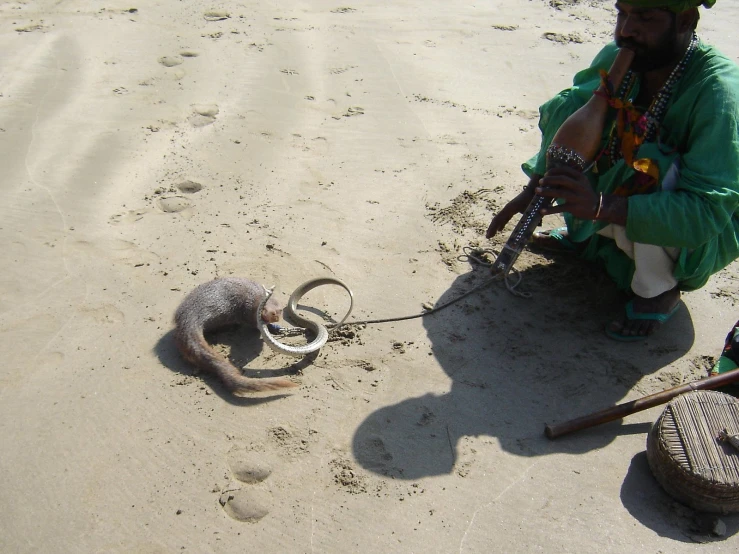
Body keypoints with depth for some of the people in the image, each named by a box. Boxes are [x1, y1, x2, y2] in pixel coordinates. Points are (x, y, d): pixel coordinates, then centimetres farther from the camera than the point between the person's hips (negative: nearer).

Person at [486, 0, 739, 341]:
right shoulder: (618, 59, -12)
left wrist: (602, 207, -48)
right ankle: (587, 234, 6)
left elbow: (708, 212, -36)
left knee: (651, 165, -38)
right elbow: (557, 115, 0)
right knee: (565, 109, -12)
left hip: (700, 239, -5)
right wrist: (532, 192, -8)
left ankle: (659, 290, -11)